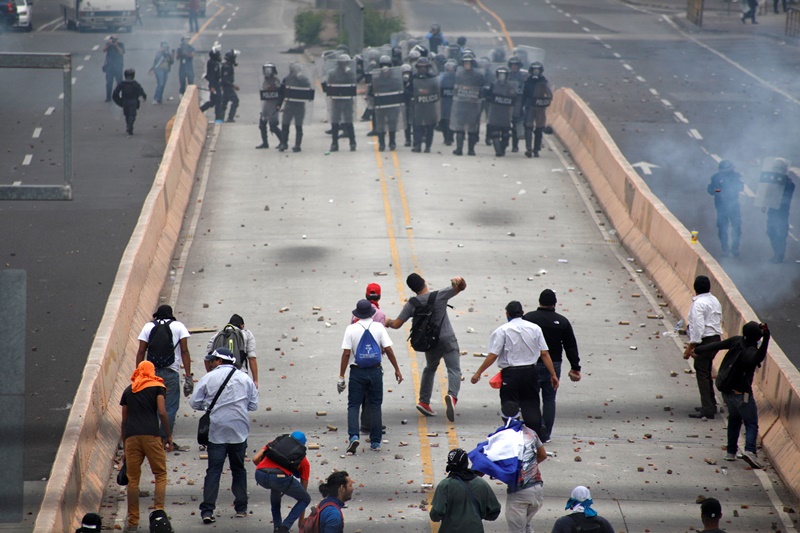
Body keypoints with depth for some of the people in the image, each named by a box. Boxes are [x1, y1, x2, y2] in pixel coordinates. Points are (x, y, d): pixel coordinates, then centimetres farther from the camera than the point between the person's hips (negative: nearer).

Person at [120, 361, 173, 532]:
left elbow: (124, 420, 18)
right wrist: (169, 436, 4)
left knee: (133, 479, 5)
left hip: (131, 436, 3)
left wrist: (124, 446, 22)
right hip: (151, 435, -3)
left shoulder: (128, 391, 19)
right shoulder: (157, 387, 9)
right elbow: (162, 412, -3)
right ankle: (159, 511, -6)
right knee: (160, 474, 8)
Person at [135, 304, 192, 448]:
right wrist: (188, 375, -2)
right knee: (170, 408, 1)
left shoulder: (148, 326, 10)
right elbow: (184, 351, -1)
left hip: (152, 371, 2)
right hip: (171, 372, -2)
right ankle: (165, 440, -3)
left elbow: (141, 351, 4)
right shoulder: (178, 326, 6)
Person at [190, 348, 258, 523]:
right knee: (238, 469, 16)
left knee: (213, 471, -3)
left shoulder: (208, 378, -3)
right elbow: (253, 405, 5)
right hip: (239, 432, 2)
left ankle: (207, 510, -11)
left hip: (216, 432, -2)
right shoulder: (245, 379, 4)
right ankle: (241, 507, 20)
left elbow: (195, 403, -4)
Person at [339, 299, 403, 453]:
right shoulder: (378, 327, -2)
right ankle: (376, 442, 12)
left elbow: (346, 354, -8)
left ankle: (354, 436, -15)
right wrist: (397, 370, 4)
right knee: (375, 406, 11)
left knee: (353, 405, 5)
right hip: (375, 371, 2)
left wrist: (341, 377, -5)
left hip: (357, 372, -2)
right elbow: (388, 350, -4)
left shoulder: (351, 329, -6)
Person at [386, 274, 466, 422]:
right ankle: (452, 395, -37)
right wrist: (459, 281, -25)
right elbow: (462, 287, -3)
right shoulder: (440, 296, -9)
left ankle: (424, 401, 23)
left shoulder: (411, 304, -4)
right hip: (447, 340, -3)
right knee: (454, 370, -9)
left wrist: (388, 322, 19)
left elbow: (396, 325, -2)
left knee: (430, 369, 26)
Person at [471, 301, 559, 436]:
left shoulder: (503, 330, -7)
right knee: (531, 406, 10)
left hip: (511, 374, -3)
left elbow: (493, 355, -11)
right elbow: (545, 354, 3)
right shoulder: (535, 328, 5)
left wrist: (478, 373, -3)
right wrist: (553, 374, 8)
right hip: (531, 372, 4)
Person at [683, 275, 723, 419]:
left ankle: (707, 410, -8)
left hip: (705, 341, -9)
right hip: (716, 339, 9)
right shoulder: (715, 301, 12)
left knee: (702, 375, -5)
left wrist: (690, 347, -19)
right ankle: (711, 405, 28)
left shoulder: (698, 304, -16)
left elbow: (698, 327, -22)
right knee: (707, 373, 21)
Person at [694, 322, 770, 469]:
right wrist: (766, 340, -54)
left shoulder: (737, 341, -7)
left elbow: (717, 345, 3)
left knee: (734, 419, 23)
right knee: (751, 422, -2)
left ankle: (731, 452, 22)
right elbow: (758, 358, -48)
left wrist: (698, 350, 18)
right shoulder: (750, 351, -25)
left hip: (726, 390, 7)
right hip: (741, 392, -7)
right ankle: (750, 450, -22)